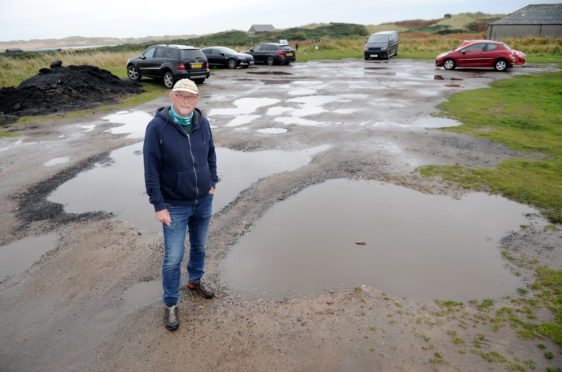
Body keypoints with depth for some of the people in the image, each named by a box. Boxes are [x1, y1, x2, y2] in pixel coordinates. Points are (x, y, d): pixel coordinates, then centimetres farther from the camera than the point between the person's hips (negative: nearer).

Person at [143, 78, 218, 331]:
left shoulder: (202, 123, -4)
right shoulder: (157, 127, -17)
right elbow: (151, 169, -15)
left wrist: (212, 182, 6)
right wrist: (158, 205, -15)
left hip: (204, 201, 5)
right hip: (175, 206, -4)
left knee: (200, 246, 21)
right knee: (173, 258, 3)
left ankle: (195, 280, 47)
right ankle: (170, 304, 23)